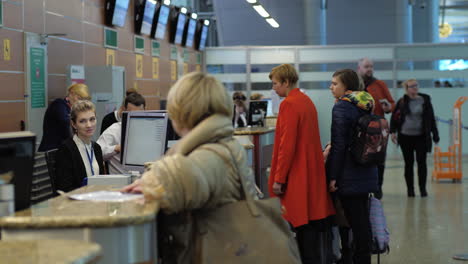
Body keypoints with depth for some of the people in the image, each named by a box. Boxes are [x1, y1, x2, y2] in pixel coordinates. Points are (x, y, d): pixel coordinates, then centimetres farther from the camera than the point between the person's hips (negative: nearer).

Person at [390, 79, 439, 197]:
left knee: (421, 161, -2)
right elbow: (394, 117, 5)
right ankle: (410, 189, 13)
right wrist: (393, 131, -4)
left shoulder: (425, 101, 2)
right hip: (405, 136, 0)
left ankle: (423, 188, 8)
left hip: (421, 137, 0)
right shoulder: (402, 102, 1)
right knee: (409, 163, 5)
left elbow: (431, 119, 5)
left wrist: (435, 134, 4)